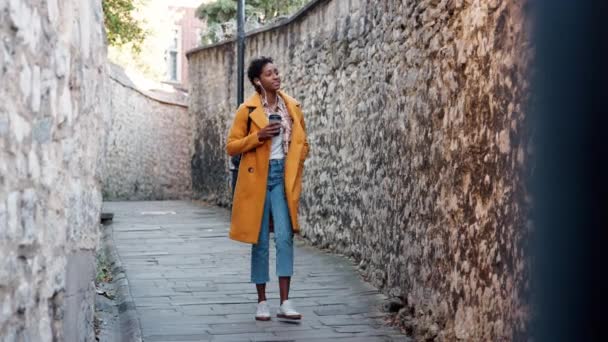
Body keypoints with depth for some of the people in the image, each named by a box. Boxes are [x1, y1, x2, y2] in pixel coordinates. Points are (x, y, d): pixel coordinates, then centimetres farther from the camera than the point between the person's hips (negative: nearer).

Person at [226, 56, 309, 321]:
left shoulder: (292, 107, 7)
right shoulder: (247, 109, -3)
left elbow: (302, 143, 17)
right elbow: (231, 146, -2)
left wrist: (295, 166, 1)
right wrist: (258, 136, -16)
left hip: (283, 177, 2)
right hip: (257, 178, -2)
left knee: (284, 237, -10)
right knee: (260, 240, 5)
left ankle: (285, 303, -8)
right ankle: (262, 302, 14)